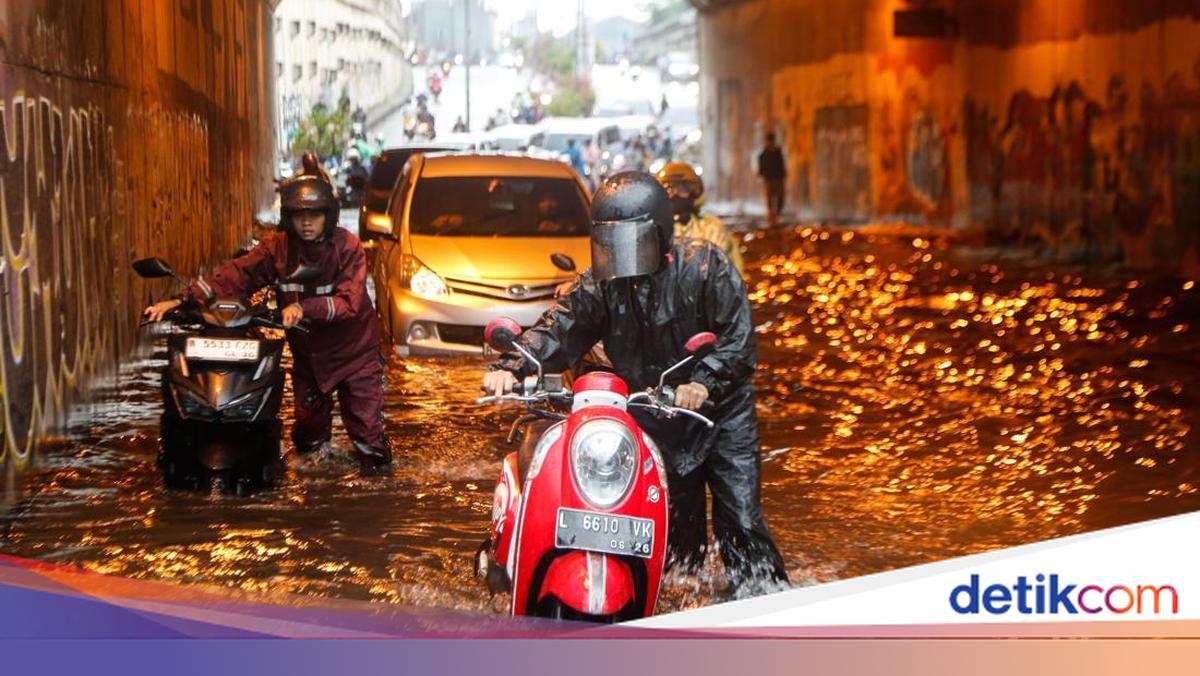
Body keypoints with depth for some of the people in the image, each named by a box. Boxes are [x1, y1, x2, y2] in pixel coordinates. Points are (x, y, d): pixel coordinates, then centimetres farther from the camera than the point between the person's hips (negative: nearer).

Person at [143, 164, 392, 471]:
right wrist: (182, 299, -30)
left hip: (354, 351, -4)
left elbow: (349, 302, -28)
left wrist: (303, 308, -43)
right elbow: (236, 274, -18)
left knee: (366, 429, -1)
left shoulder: (347, 247, -17)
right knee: (307, 432, 16)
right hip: (307, 352, 4)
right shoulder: (278, 248, -8)